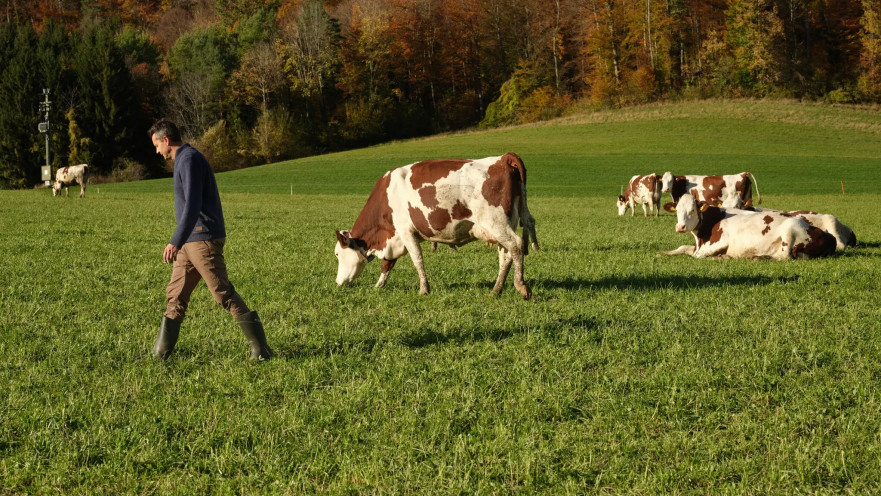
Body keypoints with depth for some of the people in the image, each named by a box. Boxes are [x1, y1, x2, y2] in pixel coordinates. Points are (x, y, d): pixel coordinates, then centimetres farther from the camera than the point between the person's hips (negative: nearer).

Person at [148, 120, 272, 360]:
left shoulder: (190, 160, -14)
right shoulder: (184, 159, 17)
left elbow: (192, 206, -25)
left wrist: (176, 242, -31)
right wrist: (179, 242, 31)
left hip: (204, 240, -10)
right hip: (190, 242, 10)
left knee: (224, 294, -7)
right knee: (175, 296, 8)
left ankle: (260, 348, -2)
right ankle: (160, 352, 10)